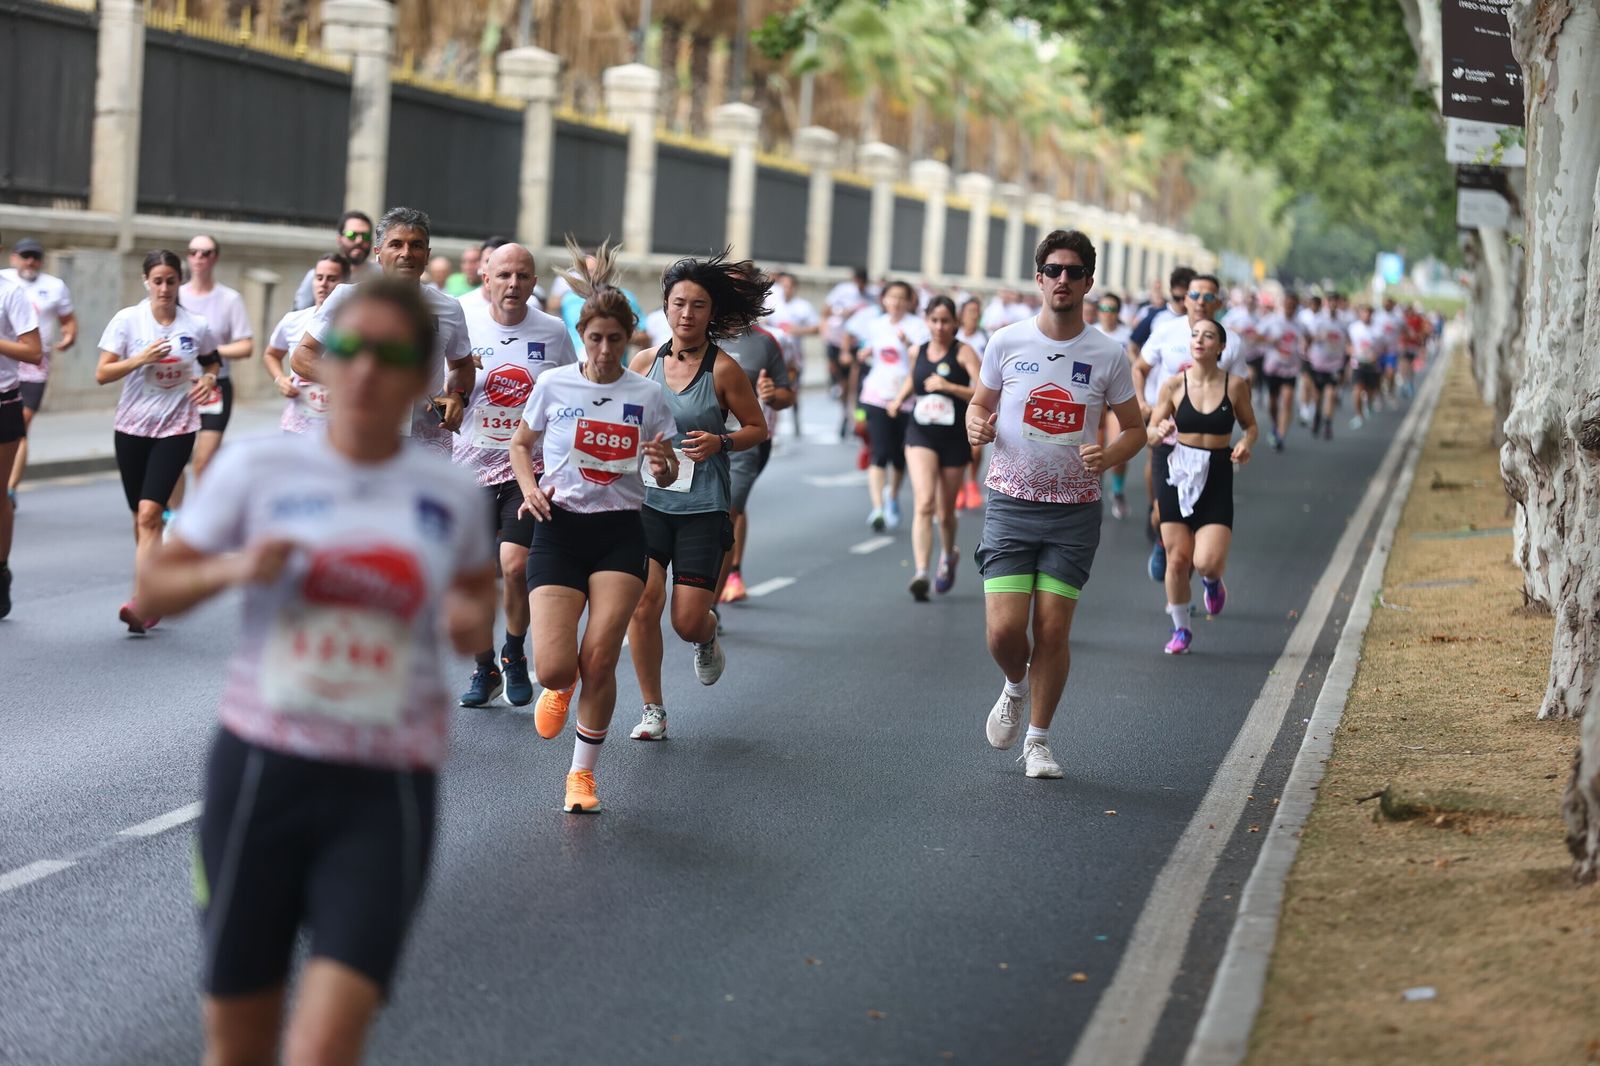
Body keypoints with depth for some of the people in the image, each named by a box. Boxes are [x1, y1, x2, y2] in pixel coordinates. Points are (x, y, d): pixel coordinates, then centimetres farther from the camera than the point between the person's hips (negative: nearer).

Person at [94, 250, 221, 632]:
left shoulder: (196, 326, -1)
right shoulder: (127, 320, -4)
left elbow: (213, 360, 19)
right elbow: (102, 374, -6)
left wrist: (209, 378, -3)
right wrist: (141, 358, -19)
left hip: (176, 428, -2)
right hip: (132, 428, 2)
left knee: (149, 514, -17)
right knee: (141, 518, 9)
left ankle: (141, 602, -21)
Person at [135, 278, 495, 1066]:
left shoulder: (449, 496, 3)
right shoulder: (257, 469, 0)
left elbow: (479, 585, 23)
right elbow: (153, 589, 7)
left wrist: (474, 616, 0)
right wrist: (232, 568, -14)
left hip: (385, 792, 0)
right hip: (261, 771, 1)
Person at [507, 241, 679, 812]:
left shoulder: (647, 395, 0)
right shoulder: (553, 385, 0)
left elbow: (666, 476, 8)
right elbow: (521, 444, 16)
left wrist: (664, 464, -16)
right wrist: (529, 486, -3)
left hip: (620, 534, 0)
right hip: (559, 529, 0)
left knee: (600, 660, -9)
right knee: (555, 668, -12)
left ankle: (583, 773, 10)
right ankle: (558, 687, 29)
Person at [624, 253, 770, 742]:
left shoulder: (723, 369, -5)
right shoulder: (645, 362, 4)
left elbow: (758, 428, 3)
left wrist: (719, 442, -15)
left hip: (703, 506, -2)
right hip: (648, 500, 2)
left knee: (687, 620, -5)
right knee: (643, 603, -12)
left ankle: (708, 638, 35)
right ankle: (653, 710, 6)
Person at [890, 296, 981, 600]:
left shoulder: (963, 353, -7)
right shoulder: (918, 352, 6)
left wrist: (948, 386, -28)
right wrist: (899, 399, 8)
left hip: (954, 438, -2)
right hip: (920, 435, 2)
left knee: (946, 511, 11)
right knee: (924, 503, -18)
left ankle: (948, 556, 42)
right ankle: (920, 573, -24)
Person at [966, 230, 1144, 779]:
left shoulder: (1108, 355, 0)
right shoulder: (1007, 342, -1)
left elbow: (1135, 430, 9)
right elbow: (979, 404, 13)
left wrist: (1109, 455, -12)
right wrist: (977, 426, -11)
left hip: (1075, 511, 0)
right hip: (1011, 503, 0)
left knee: (1053, 630, -2)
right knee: (1005, 629, -8)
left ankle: (1039, 740, 15)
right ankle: (1016, 687, 27)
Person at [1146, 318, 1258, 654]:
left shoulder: (1235, 384, -3)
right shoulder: (1174, 384, -2)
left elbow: (1250, 425, 12)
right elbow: (1150, 434, 4)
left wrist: (1246, 444, -10)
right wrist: (1160, 431, -19)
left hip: (1217, 478, -1)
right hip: (1178, 475, 1)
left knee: (1207, 561, -14)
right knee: (1177, 558, 2)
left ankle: (1212, 581, 26)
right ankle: (1181, 630, 22)